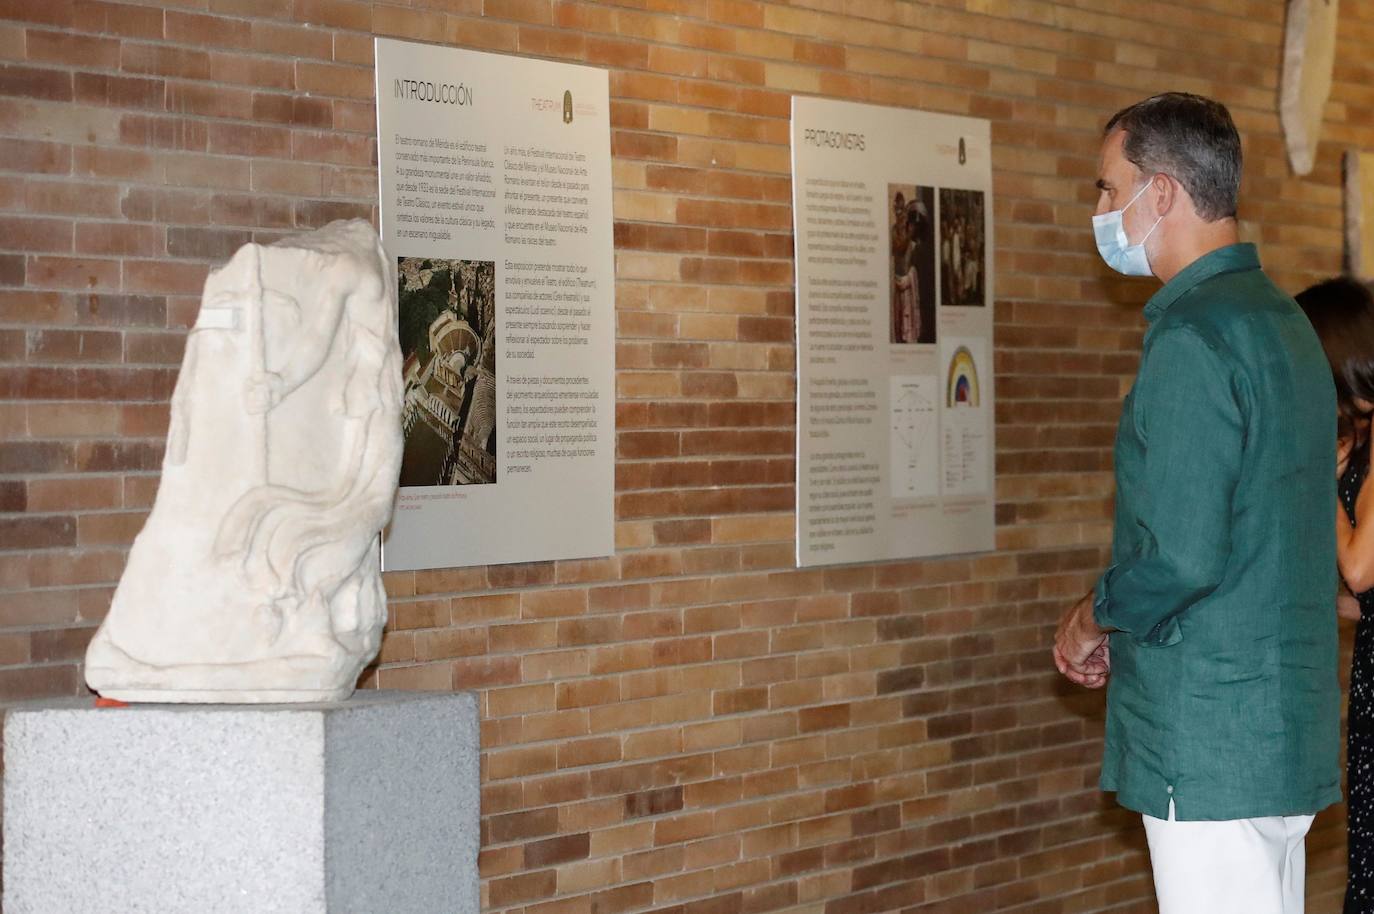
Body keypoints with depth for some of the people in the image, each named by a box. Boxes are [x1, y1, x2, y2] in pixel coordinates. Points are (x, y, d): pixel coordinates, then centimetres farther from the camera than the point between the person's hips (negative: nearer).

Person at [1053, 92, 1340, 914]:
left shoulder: (1194, 335, -16)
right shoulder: (1283, 321, 15)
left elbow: (1182, 555, -23)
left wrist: (1094, 621, -5)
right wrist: (1125, 628, 17)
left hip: (1213, 745, -10)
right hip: (1290, 731, 10)